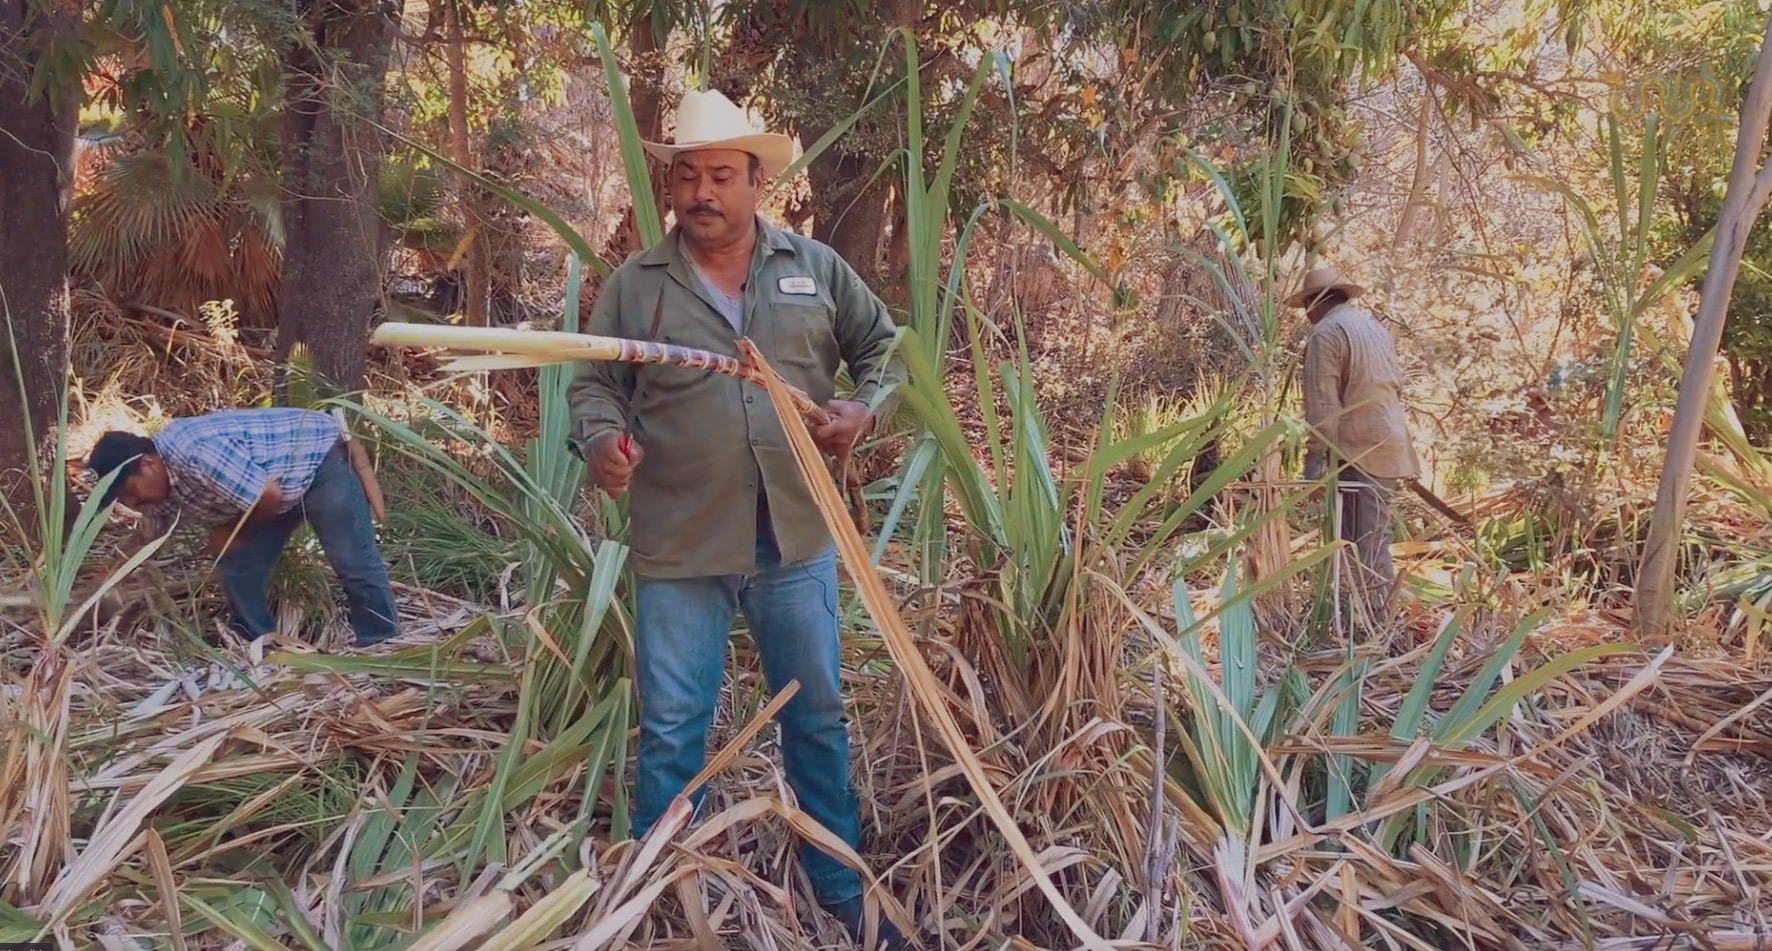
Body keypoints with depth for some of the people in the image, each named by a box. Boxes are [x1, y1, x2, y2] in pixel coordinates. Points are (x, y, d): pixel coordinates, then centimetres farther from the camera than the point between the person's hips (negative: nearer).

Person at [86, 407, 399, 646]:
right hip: (275, 482, 9)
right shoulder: (161, 482, -5)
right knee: (237, 567, 2)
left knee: (353, 563, -8)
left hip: (318, 458, -9)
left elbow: (270, 497, -32)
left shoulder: (198, 456, -37)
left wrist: (233, 531, -13)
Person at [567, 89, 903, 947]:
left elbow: (884, 342, 14)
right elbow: (593, 384, 4)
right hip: (679, 548, -1)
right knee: (670, 732, 6)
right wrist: (601, 442, -17)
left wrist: (864, 406, -4)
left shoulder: (817, 267, 5)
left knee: (818, 719, 14)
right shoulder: (634, 285, 1)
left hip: (797, 539, 2)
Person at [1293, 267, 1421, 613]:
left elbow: (1322, 401, -16)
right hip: (1388, 445, 9)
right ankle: (1382, 608, 16)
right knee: (1374, 536, 12)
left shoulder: (1326, 333, -8)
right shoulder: (1373, 325, 18)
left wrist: (1316, 453, -15)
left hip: (1358, 451, -9)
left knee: (1365, 542, -7)